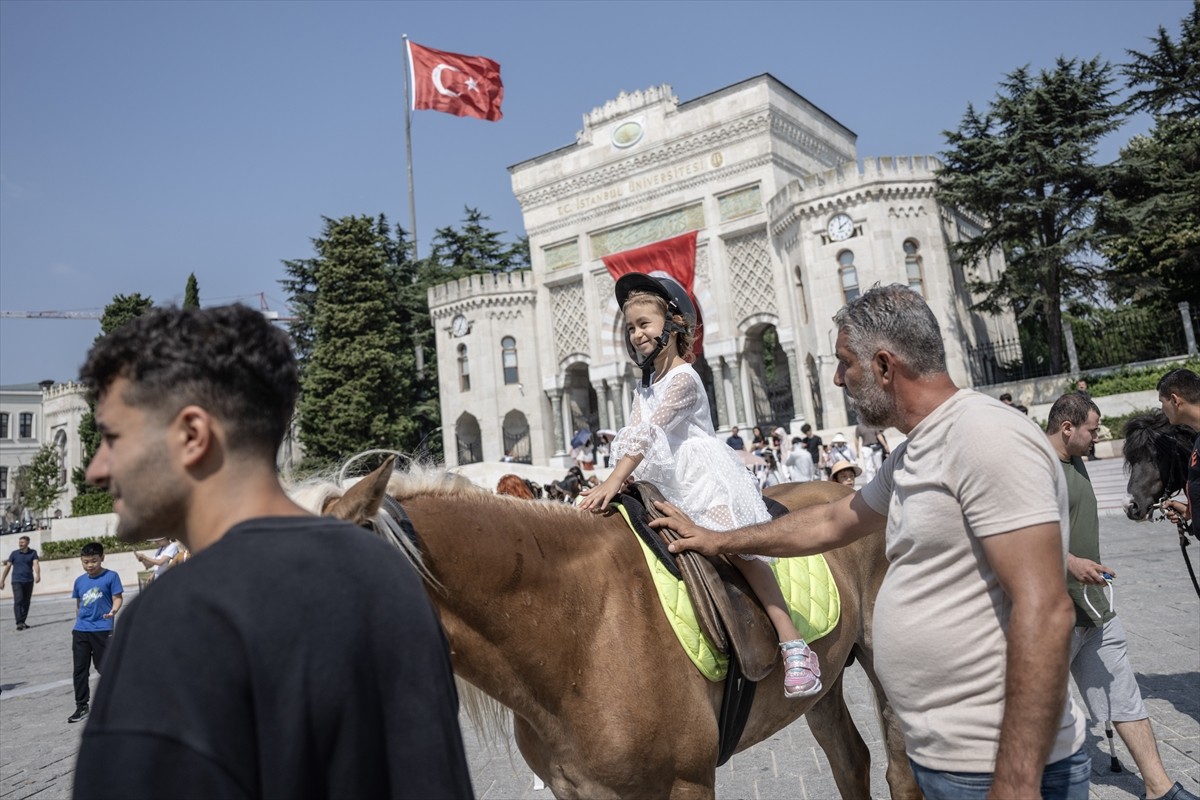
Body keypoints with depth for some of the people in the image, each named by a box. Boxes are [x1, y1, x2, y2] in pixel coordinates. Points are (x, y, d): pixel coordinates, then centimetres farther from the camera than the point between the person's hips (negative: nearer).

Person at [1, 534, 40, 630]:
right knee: (18, 601, -14)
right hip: (17, 581, -2)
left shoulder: (33, 552, 2)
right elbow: (8, 567, 5)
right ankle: (19, 623, -17)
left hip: (29, 581, 2)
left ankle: (23, 622, 15)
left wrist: (38, 575, -29)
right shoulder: (14, 553, 1)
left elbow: (36, 564, -12)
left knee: (26, 602, 6)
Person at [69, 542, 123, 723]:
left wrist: (113, 611, -27)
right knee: (80, 670, 8)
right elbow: (78, 605, 20)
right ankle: (81, 707, 19)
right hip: (80, 631, 5)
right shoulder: (79, 581, 10)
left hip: (103, 630, -5)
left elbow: (118, 598, -9)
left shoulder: (111, 576, -6)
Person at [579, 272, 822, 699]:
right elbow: (631, 436, 6)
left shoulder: (683, 378, -10)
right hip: (664, 485, 9)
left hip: (704, 476, -9)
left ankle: (794, 647, -25)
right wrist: (614, 482, -12)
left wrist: (613, 482, -31)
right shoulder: (643, 388, 17)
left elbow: (649, 432, -23)